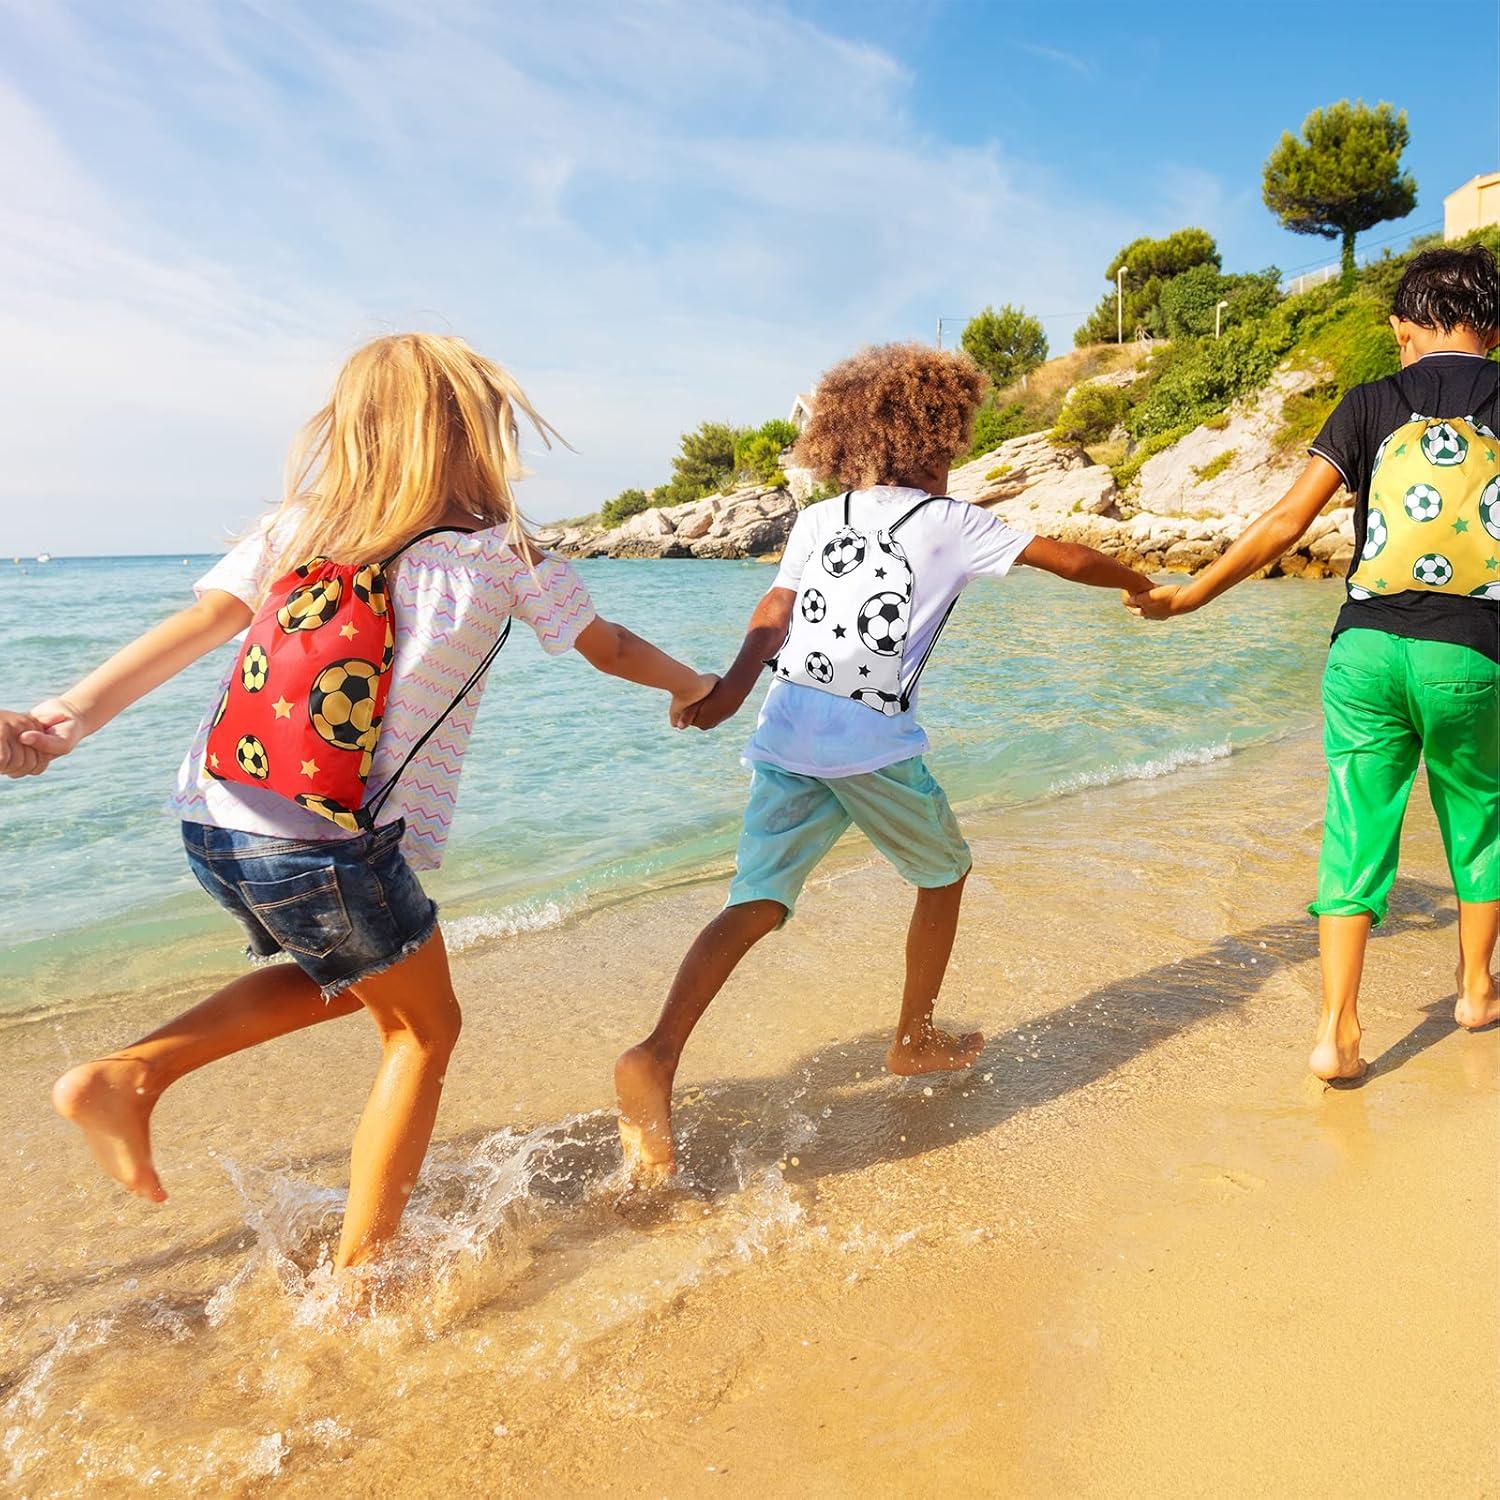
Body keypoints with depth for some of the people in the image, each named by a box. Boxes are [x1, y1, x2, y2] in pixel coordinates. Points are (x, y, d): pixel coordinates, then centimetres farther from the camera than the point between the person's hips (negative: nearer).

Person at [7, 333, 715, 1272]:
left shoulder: (295, 529, 10)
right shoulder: (504, 552, 2)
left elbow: (197, 626, -4)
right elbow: (610, 648, 15)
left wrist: (75, 716, -12)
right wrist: (693, 686, 32)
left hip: (211, 823, 6)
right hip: (334, 848, -6)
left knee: (353, 975, 30)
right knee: (424, 1028, 16)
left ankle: (129, 1074, 20)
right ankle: (358, 1272, 20)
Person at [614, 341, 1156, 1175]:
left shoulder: (816, 520, 18)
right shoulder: (949, 522, 9)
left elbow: (772, 618, 3)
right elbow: (1072, 561, 16)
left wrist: (734, 689, -10)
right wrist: (1141, 584, 33)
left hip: (788, 738, 4)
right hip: (875, 744, -4)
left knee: (758, 904, -1)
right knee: (945, 874, 21)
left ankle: (658, 1058, -19)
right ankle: (916, 1039, 33)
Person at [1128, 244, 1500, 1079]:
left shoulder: (1371, 405, 5)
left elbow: (1286, 522, -1)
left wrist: (1189, 596, 6)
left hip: (1368, 648, 0)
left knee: (1357, 833, 5)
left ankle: (1338, 1033, 3)